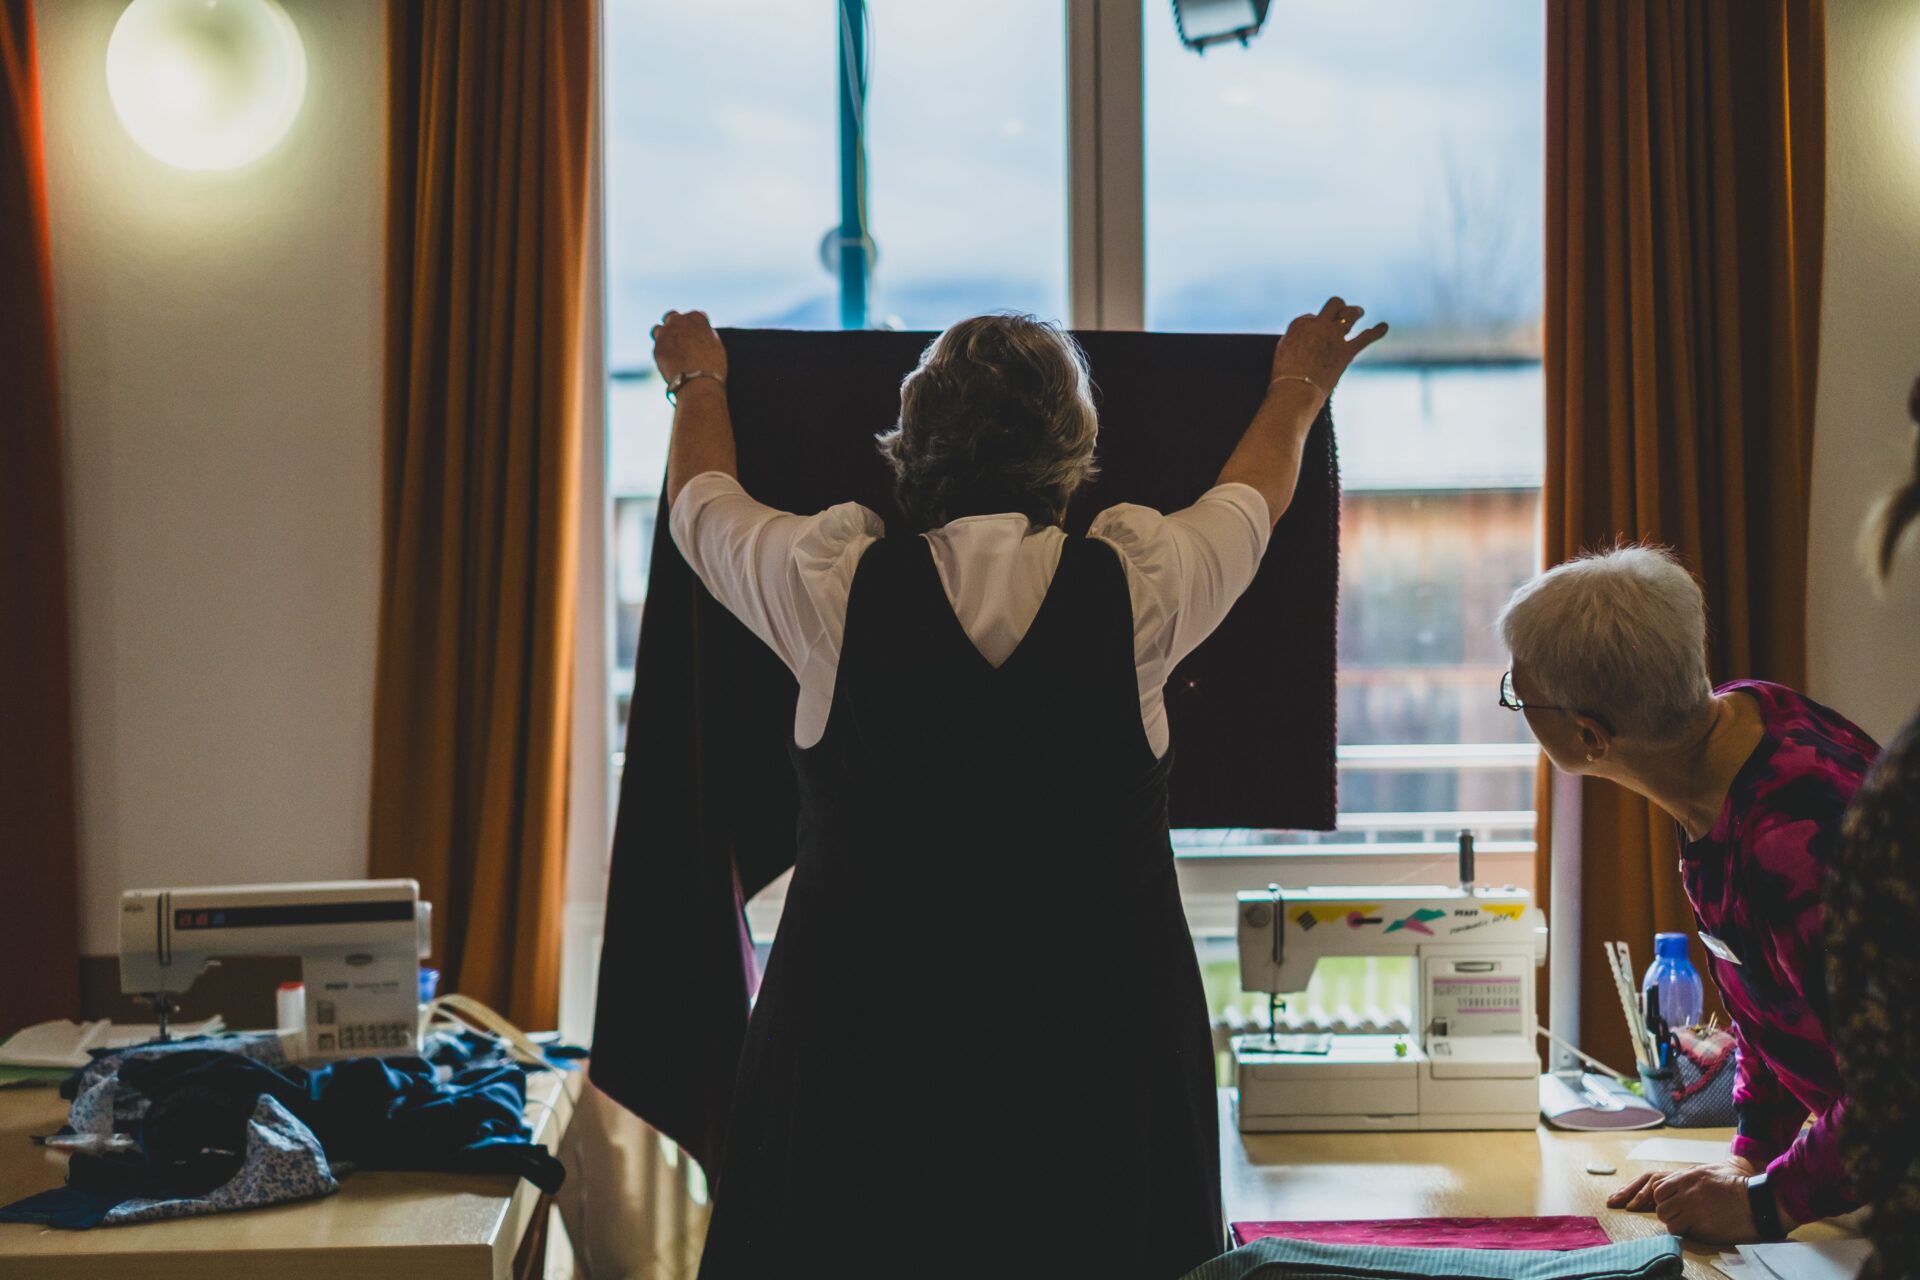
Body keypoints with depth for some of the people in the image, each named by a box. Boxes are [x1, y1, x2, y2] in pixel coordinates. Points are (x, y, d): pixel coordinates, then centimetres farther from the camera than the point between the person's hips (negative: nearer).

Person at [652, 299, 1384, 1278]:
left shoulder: (837, 587, -8)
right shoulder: (1139, 586, -7)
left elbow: (701, 502, 15)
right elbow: (1252, 499, 17)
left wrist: (698, 381, 37)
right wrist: (1299, 385, 39)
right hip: (1096, 1041, 0)